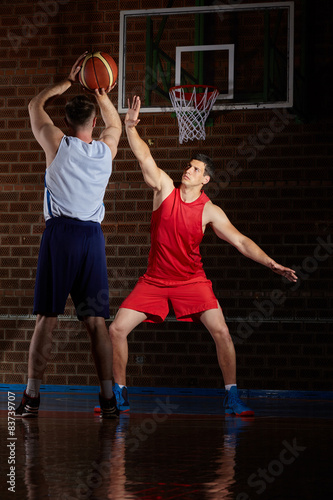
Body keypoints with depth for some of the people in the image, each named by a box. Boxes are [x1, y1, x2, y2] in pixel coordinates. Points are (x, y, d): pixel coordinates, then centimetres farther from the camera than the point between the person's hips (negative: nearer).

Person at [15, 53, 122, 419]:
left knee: (46, 319, -1)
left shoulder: (57, 144, 1)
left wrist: (69, 81, 26)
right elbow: (115, 123, 34)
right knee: (96, 321, 4)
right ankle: (108, 399, 2)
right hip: (92, 237, 2)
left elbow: (35, 106, 19)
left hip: (60, 234, -2)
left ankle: (31, 397, -2)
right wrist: (100, 93, 35)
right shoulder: (106, 150, 8)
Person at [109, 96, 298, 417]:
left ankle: (231, 398, -4)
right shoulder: (165, 189, -5)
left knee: (221, 332, -18)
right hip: (154, 279, 1)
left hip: (191, 280, -1)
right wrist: (130, 127, -30)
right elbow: (145, 158, -15)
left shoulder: (209, 211, -8)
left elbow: (240, 241, -11)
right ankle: (119, 395, 8)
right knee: (116, 329, -8)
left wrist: (271, 263, -22)